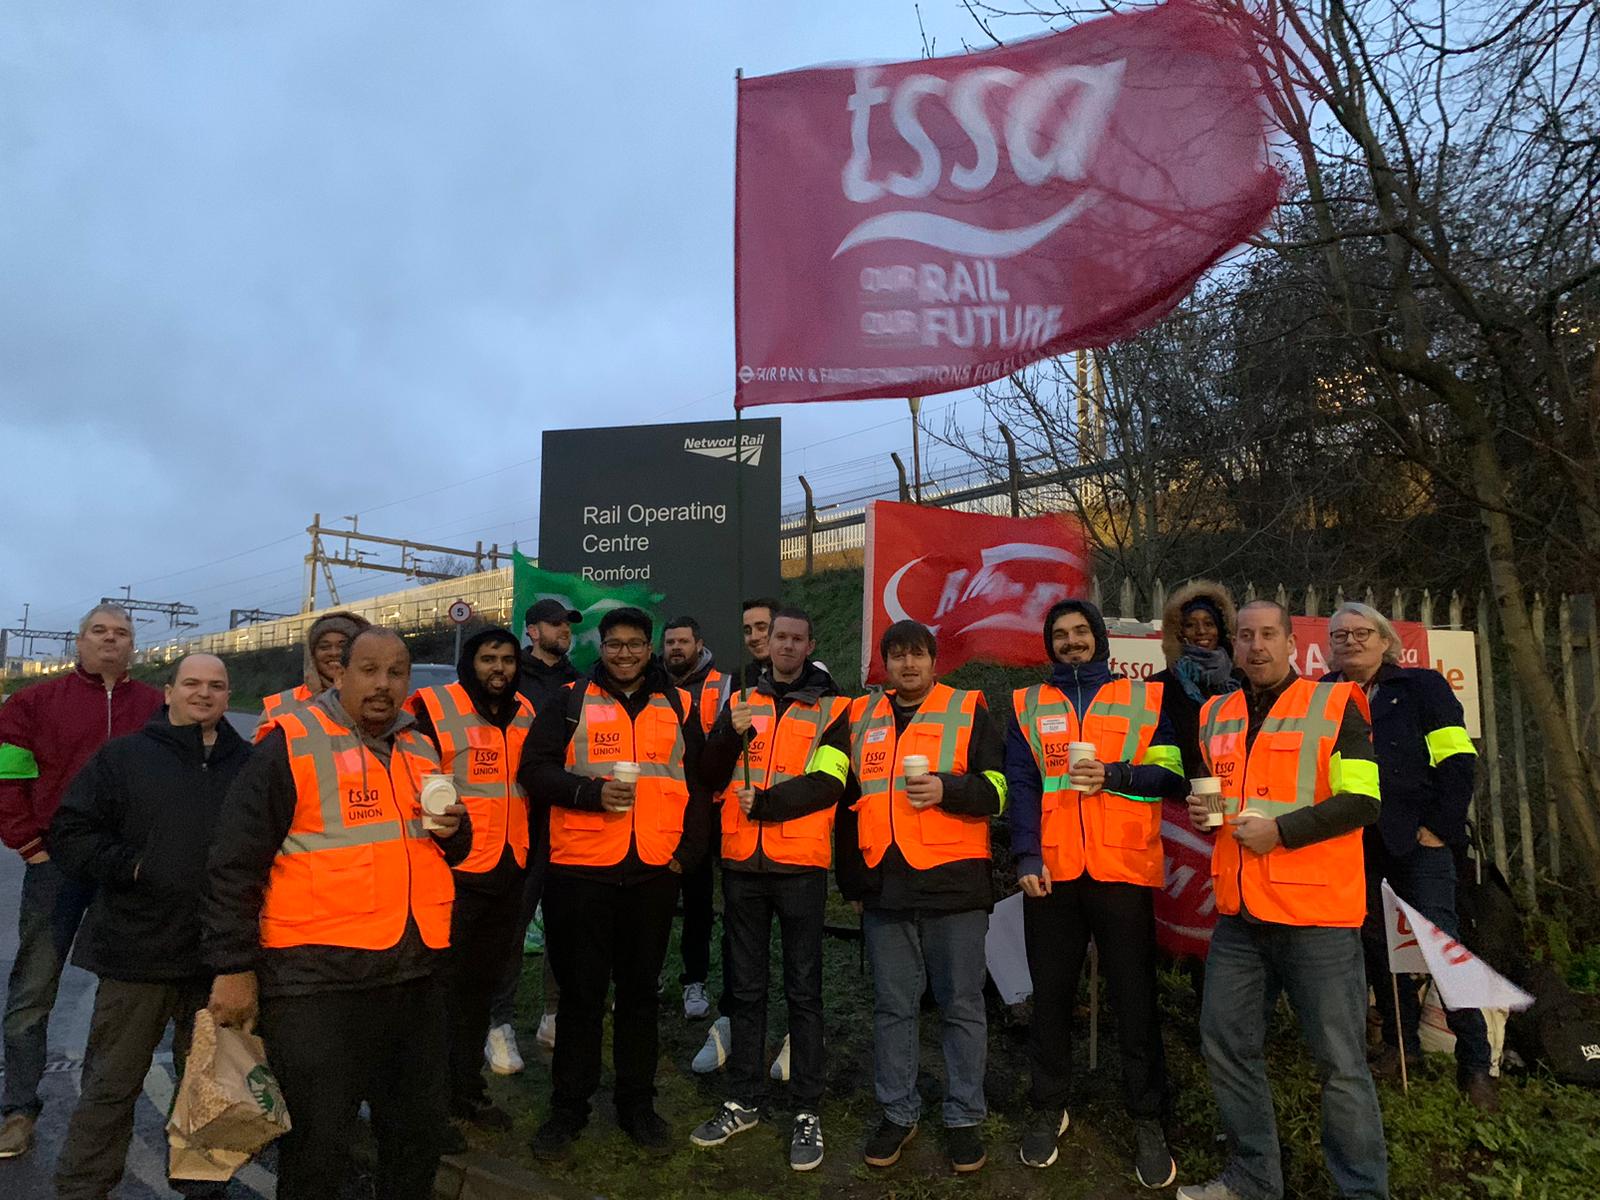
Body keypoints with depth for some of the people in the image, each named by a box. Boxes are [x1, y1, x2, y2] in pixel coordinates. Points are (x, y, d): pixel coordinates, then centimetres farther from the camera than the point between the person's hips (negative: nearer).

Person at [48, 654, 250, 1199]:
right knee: (111, 1084, 7)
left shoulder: (249, 764, 7)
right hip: (137, 953, -3)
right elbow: (70, 835, -2)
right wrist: (131, 864, -13)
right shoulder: (123, 756, 0)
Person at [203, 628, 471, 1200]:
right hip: (317, 980, -6)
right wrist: (233, 967, -12)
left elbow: (451, 850, 21)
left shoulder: (421, 749, 11)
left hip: (414, 975, 6)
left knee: (421, 1129, 18)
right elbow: (236, 863, -9)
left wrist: (454, 829, -2)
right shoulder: (290, 744, -8)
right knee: (317, 1144, 6)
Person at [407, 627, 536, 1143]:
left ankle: (468, 1090, 32)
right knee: (444, 987, 3)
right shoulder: (434, 709, -10)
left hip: (508, 873, 6)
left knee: (482, 985, 18)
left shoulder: (526, 715, 10)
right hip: (454, 873, -6)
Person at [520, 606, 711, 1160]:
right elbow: (536, 769, -3)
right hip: (581, 870, -2)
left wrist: (687, 850, 1)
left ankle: (638, 1103, 27)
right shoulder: (570, 702, 3)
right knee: (581, 991, 7)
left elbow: (698, 782, 10)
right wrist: (592, 792, -18)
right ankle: (568, 1107, 22)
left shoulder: (678, 708, 9)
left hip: (654, 872, 2)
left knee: (640, 989, 13)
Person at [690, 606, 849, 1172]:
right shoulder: (740, 703, 10)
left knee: (803, 991, 4)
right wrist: (731, 735, -14)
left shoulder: (832, 709, 1)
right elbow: (710, 779, 3)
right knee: (746, 988, 13)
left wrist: (763, 803, -17)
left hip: (800, 867, -3)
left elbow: (828, 783, -12)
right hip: (742, 865, 3)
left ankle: (809, 1113, 14)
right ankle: (742, 1103, 26)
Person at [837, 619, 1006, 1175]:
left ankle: (964, 1118, 22)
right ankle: (898, 1113, 26)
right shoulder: (860, 716, 12)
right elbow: (848, 801, 18)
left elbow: (998, 790, -2)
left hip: (953, 882, -3)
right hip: (883, 885, 3)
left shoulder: (968, 711, 3)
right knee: (892, 1007, 11)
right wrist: (851, 877, 17)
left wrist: (946, 789, -19)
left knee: (962, 1005, 6)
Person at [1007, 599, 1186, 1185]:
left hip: (1124, 870, -1)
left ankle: (1147, 1121, 19)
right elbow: (1020, 784, 1)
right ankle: (1050, 1108, 26)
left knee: (1134, 999, 4)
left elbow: (1172, 775, 2)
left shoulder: (1146, 698, 8)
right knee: (1050, 995, 10)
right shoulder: (1027, 705, 10)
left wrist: (1113, 775, -14)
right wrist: (1027, 856, -10)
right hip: (1052, 871, 1)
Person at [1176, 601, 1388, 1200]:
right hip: (1239, 914, 6)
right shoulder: (1214, 715, 13)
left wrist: (1281, 829, -19)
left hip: (1317, 914, -6)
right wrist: (1200, 807, 4)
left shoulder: (1335, 704, -4)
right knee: (1225, 1045, 11)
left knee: (1340, 1060, 2)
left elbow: (1363, 801, -12)